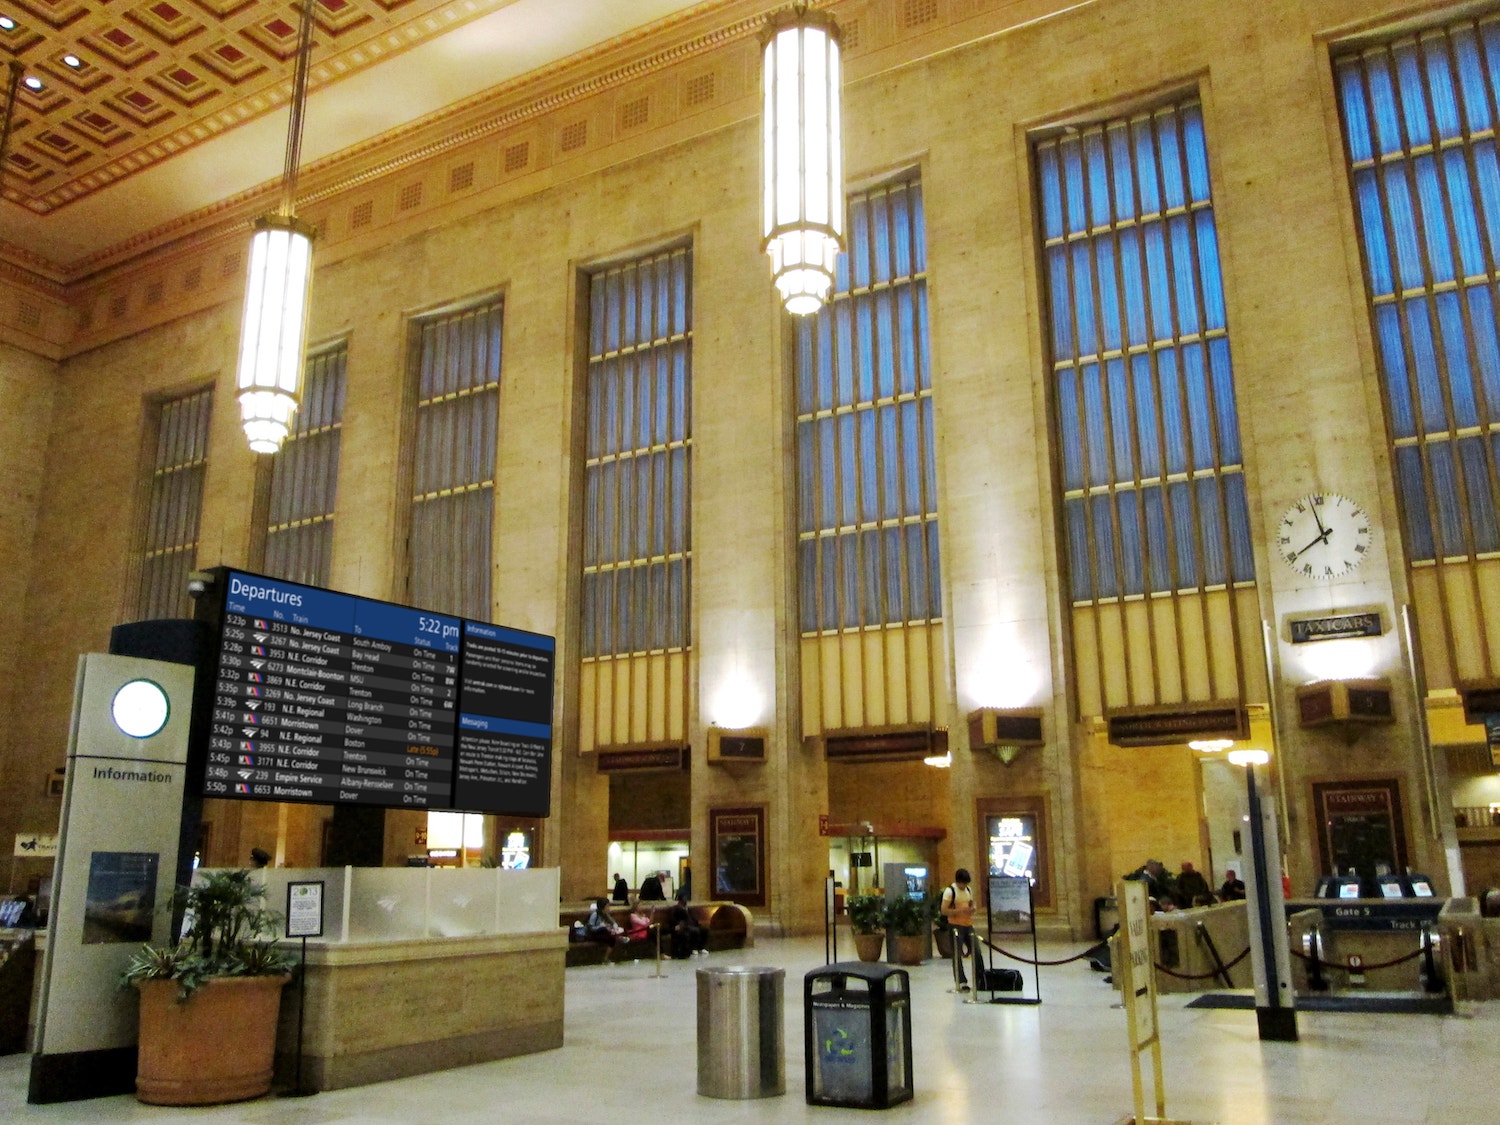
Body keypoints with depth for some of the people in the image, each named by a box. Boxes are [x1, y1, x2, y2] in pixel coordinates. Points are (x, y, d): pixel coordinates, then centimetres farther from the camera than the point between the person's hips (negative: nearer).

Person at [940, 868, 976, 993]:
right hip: (956, 925, -6)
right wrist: (960, 911, -25)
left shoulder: (969, 890, 11)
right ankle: (961, 982, 3)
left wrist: (972, 909, 0)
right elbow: (944, 910, -14)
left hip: (968, 925, 6)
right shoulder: (950, 891, -10)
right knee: (957, 955, -3)